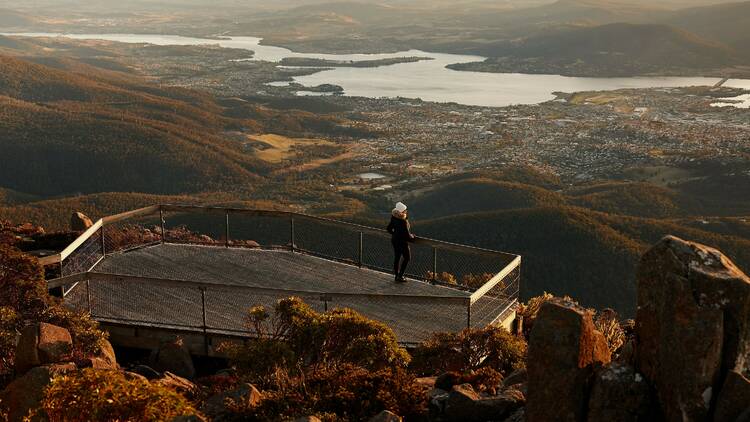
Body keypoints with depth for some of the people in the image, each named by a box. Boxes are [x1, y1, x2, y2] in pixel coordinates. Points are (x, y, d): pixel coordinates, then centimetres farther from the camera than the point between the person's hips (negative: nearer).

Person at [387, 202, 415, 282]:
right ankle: (400, 276, 7)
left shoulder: (394, 218, -4)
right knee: (407, 258, 10)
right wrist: (412, 237, -4)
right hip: (402, 242, -7)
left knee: (397, 257, 17)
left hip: (394, 240, 7)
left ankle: (397, 275, 26)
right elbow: (407, 235, -25)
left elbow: (389, 229, 9)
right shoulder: (403, 222, -28)